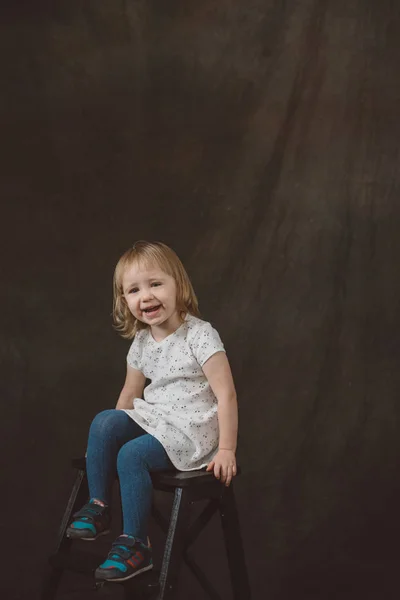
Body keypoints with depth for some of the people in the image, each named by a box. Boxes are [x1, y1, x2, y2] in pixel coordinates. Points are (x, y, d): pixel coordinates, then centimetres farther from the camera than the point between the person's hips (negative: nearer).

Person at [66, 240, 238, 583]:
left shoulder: (200, 335, -15)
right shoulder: (142, 342, 7)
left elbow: (226, 394, -18)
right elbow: (131, 393, 19)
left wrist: (226, 450, -20)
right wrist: (115, 433, 14)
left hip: (193, 429, -7)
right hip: (154, 419, 7)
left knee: (132, 454, -27)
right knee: (103, 422, -16)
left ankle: (135, 545, -17)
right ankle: (98, 506, -5)